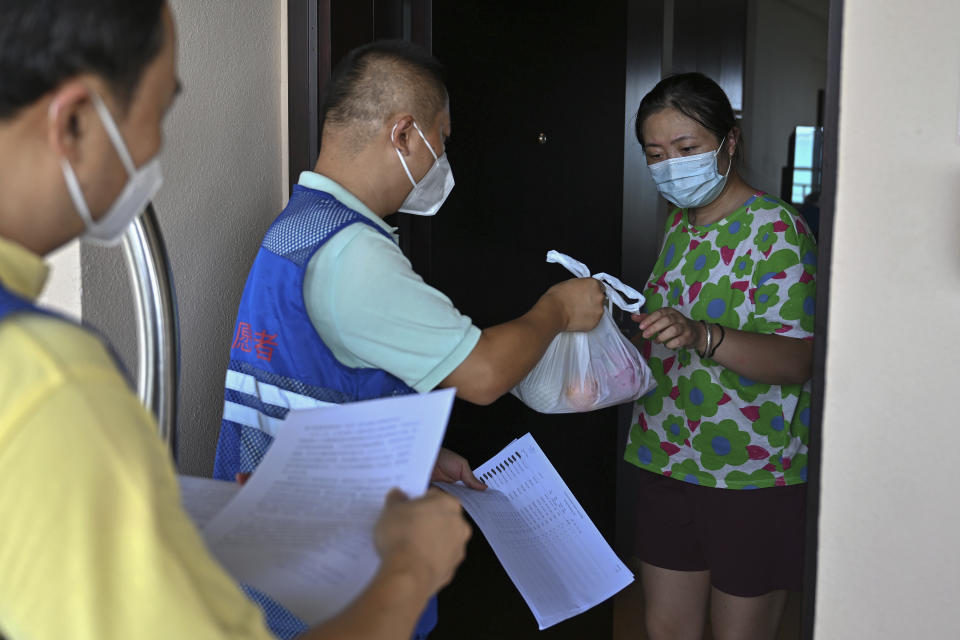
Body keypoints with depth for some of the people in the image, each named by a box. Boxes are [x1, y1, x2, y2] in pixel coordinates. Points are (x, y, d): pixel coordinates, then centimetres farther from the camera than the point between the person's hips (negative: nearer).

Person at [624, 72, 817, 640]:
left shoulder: (776, 229, -13)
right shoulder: (680, 225, 11)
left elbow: (796, 359, -22)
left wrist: (700, 336, -37)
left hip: (752, 473, -7)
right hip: (670, 459, 7)